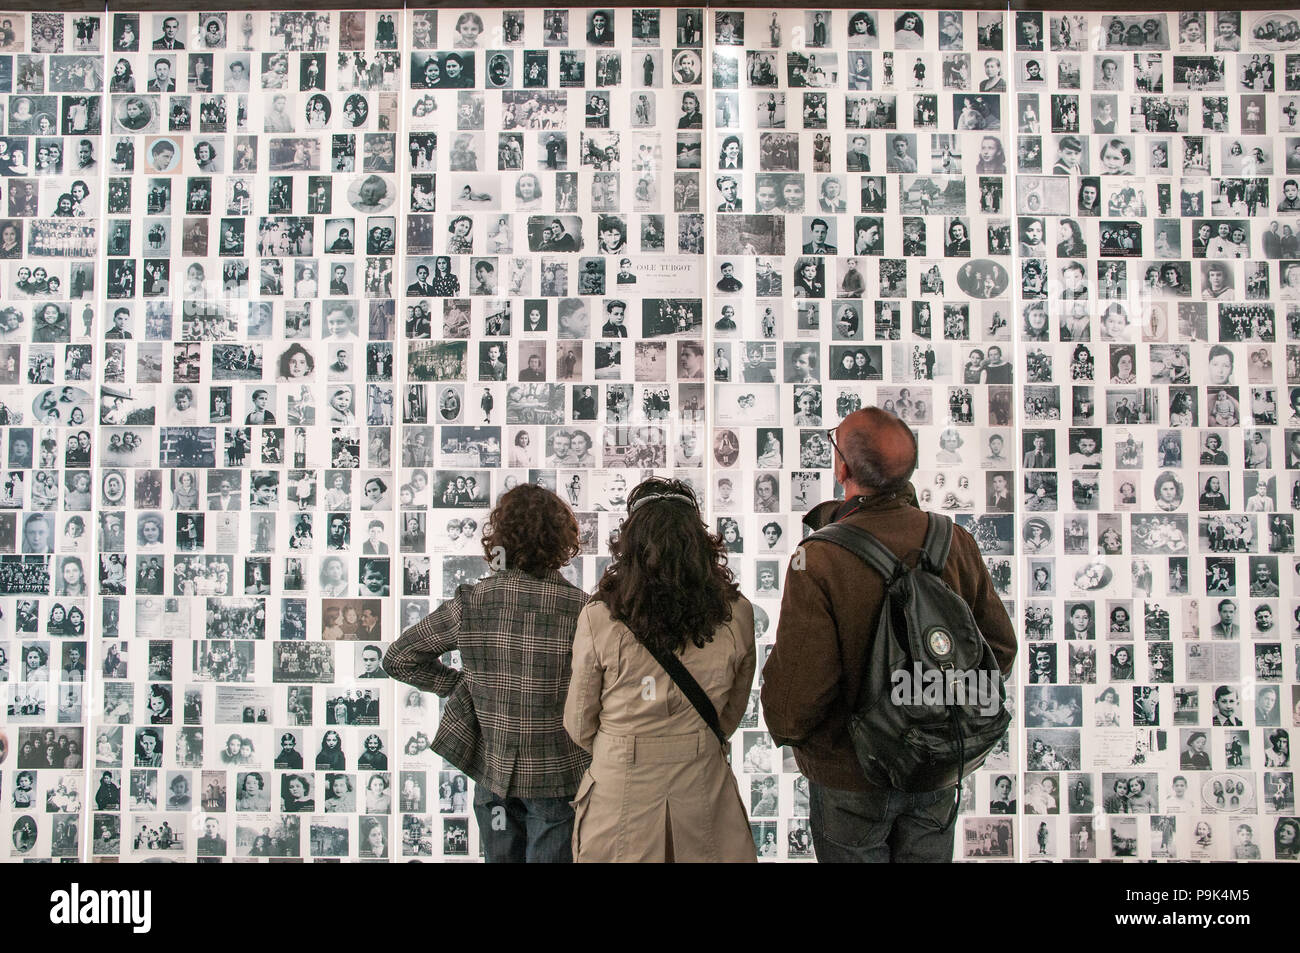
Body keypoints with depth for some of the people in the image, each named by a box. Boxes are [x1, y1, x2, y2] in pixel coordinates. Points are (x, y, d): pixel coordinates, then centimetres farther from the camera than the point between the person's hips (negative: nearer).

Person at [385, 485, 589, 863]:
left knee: (500, 857, 20)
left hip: (493, 773, 3)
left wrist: (461, 685, 5)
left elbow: (398, 658, 1)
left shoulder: (471, 603, -8)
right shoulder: (581, 609, -18)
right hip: (556, 775, -3)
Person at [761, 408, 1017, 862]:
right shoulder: (955, 541, -11)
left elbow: (797, 688, -27)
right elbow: (1000, 647, -1)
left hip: (852, 777, -4)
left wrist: (786, 730, -5)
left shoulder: (818, 560, -27)